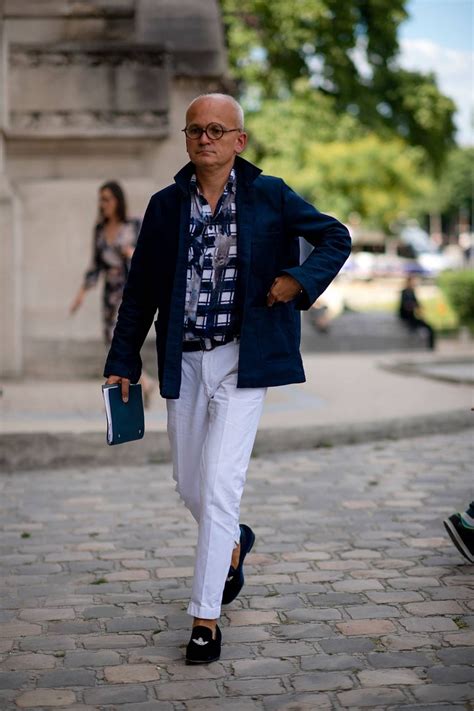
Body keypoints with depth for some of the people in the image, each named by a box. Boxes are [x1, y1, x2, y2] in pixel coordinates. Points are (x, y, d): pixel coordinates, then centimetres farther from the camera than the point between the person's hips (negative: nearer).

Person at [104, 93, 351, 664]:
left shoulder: (268, 196, 0)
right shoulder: (165, 205, 5)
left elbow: (336, 237, 10)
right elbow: (140, 290, 9)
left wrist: (300, 279, -8)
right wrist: (122, 362, 6)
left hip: (242, 359, -3)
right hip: (184, 362, 4)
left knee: (220, 486, -11)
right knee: (189, 485, 13)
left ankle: (205, 618, -3)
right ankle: (234, 543, 46)